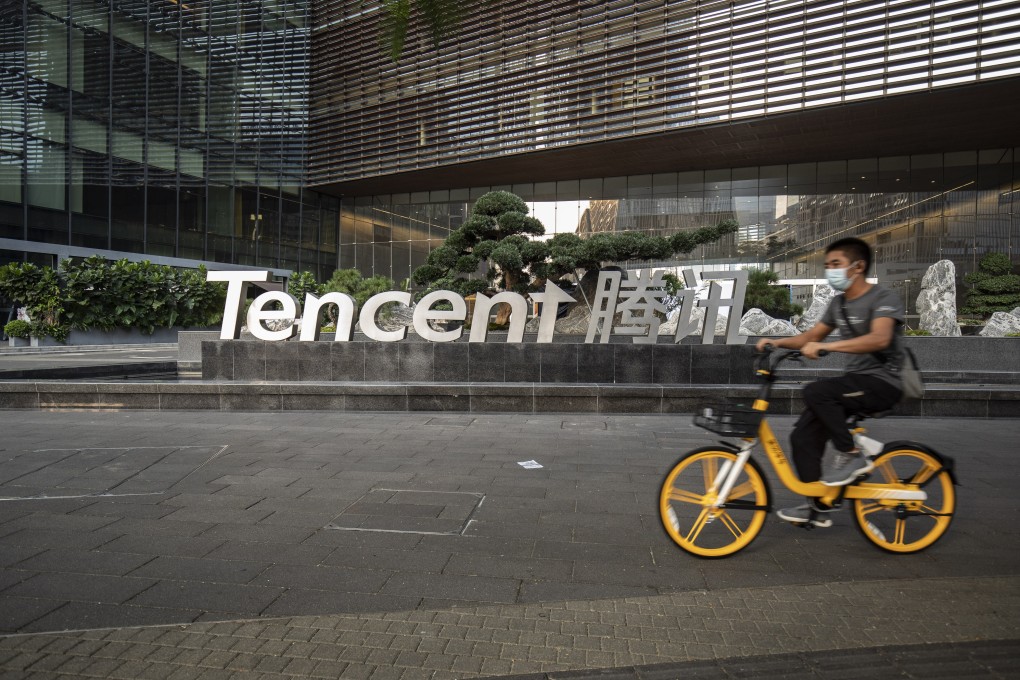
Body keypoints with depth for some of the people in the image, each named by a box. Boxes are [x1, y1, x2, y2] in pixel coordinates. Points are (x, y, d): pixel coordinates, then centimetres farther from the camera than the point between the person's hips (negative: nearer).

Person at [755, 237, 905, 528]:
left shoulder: (883, 298, -13)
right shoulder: (838, 303, 12)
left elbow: (879, 339, -31)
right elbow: (811, 336, 16)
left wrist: (826, 346, -38)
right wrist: (777, 342, -2)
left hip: (882, 382, -8)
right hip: (855, 380, 8)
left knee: (816, 392, -31)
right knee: (803, 436, -5)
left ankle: (851, 456, -15)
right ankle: (818, 508, 7)